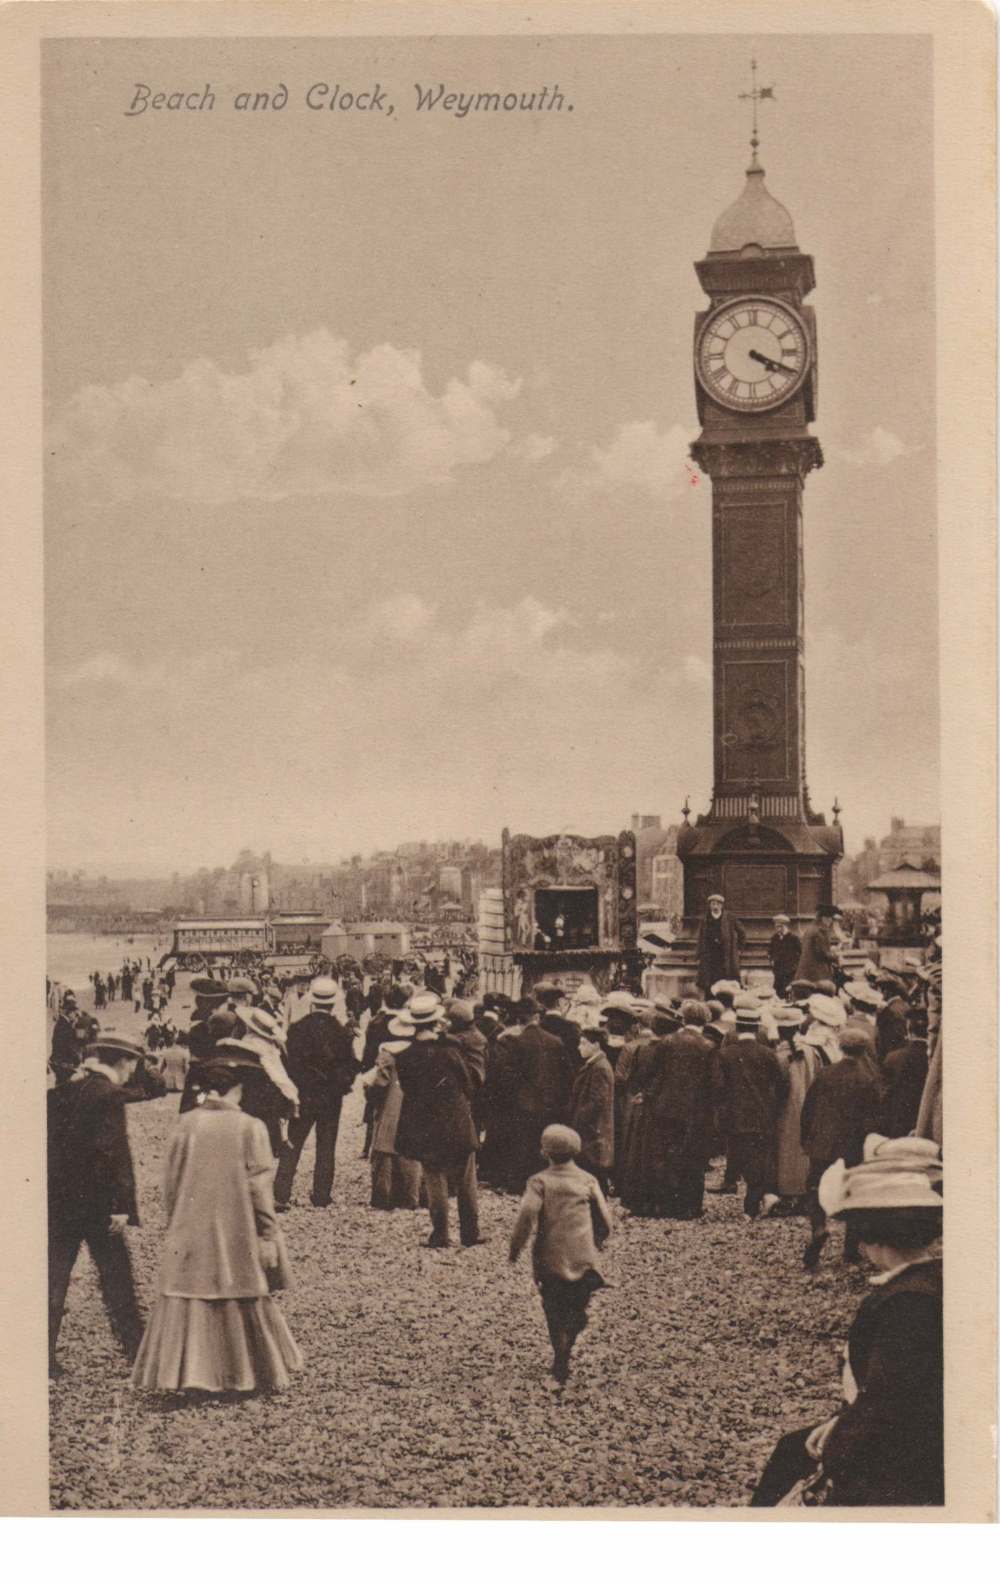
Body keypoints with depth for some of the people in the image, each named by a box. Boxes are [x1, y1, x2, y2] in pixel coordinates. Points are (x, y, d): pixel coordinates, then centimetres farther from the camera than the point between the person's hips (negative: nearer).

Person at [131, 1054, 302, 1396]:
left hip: (190, 1234, 1)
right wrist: (268, 1236, -4)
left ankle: (187, 1370, 1)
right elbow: (259, 1187, -10)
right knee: (245, 1300, 12)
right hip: (238, 1235, -1)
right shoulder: (250, 1127, -11)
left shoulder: (186, 1124, -4)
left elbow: (171, 1182, 2)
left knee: (189, 1299, 6)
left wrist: (174, 1224, 15)